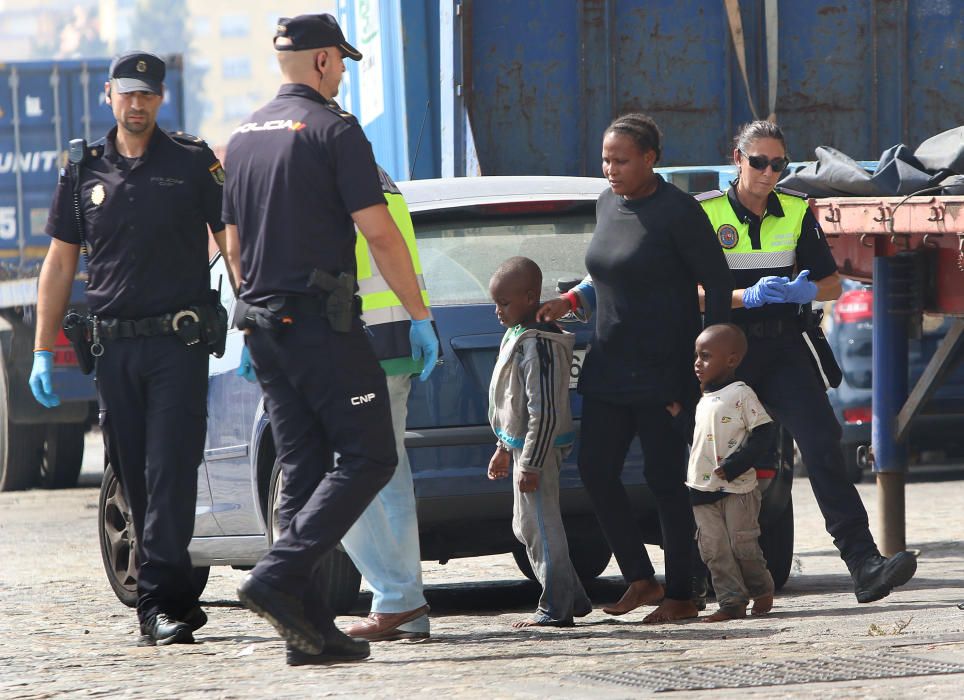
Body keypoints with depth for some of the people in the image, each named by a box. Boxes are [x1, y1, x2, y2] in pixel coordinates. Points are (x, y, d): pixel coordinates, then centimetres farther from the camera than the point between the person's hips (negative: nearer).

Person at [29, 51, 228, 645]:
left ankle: (160, 602, -14)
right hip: (113, 348, 4)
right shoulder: (84, 171, 12)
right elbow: (60, 264, 15)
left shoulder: (193, 162, 3)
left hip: (178, 344, -4)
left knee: (171, 474, -12)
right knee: (136, 483, 5)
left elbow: (232, 242, 4)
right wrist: (43, 353, 11)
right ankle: (179, 602, 13)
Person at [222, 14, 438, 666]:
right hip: (321, 323, -8)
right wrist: (420, 315, -6)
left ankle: (309, 627, 3)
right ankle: (278, 577, -17)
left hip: (262, 321, 8)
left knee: (303, 472, 8)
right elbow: (380, 233, -13)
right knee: (369, 458, -3)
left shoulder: (245, 137, 15)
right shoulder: (333, 129, -9)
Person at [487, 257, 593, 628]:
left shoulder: (537, 345, -21)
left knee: (541, 526, -6)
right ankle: (572, 598, 23)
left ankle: (555, 608, 0)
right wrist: (505, 448, 26)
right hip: (523, 444, 11)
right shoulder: (518, 336, 12)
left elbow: (543, 410, -24)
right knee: (528, 527, 17)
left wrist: (531, 463, -25)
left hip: (539, 447, -11)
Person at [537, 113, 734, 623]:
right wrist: (569, 302, 9)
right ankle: (640, 578, 13)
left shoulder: (676, 212, -12)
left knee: (665, 477, -4)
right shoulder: (608, 204, 11)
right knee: (595, 469, 2)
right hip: (610, 366, 8)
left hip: (663, 370, -8)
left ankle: (681, 595, 4)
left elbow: (718, 284, -10)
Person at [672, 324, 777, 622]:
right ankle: (732, 602, 2)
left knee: (743, 544, -2)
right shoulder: (703, 400, 16)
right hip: (702, 489, 7)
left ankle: (761, 590, 20)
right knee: (714, 548, 0)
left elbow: (764, 432, -15)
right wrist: (678, 415, 13)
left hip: (737, 488, -7)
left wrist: (732, 467, -19)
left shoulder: (741, 394, -10)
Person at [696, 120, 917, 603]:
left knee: (823, 444, -14)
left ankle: (863, 562, -24)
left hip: (784, 347, 2)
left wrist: (805, 290, -10)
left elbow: (831, 283, 13)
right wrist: (746, 297, -21)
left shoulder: (796, 213, 8)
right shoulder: (706, 213, -3)